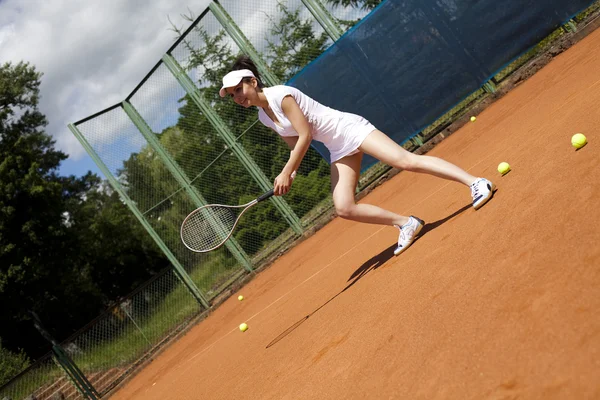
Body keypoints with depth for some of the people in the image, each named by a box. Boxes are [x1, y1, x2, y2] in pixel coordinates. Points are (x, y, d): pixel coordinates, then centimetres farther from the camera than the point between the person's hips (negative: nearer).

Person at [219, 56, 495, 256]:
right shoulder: (264, 117, 8)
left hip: (349, 128, -8)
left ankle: (476, 182, -16)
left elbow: (305, 136, -20)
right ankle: (406, 224, 6)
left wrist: (286, 173, -17)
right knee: (344, 209, -7)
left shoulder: (281, 95, -18)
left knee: (408, 161, -21)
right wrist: (289, 173, -2)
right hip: (339, 149, 8)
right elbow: (296, 145, 16)